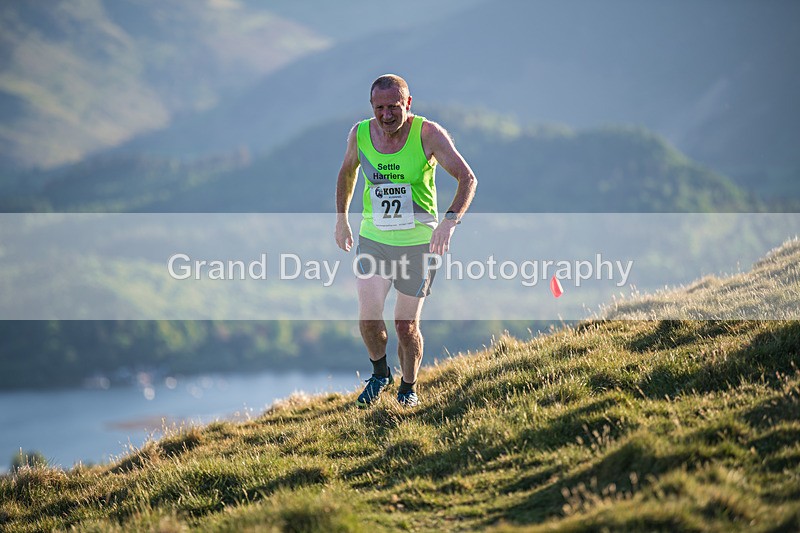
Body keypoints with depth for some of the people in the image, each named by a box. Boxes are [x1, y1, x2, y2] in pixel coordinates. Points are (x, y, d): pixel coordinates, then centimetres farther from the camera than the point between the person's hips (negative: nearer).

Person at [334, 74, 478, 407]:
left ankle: (408, 386, 28)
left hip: (419, 241, -2)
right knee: (368, 316, -7)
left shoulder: (428, 134, -17)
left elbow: (468, 179, -20)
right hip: (373, 239, 2)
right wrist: (341, 219, 17)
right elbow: (347, 172, 15)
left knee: (405, 325, 2)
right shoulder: (360, 134, -7)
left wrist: (449, 221, -34)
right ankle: (379, 374, 22)